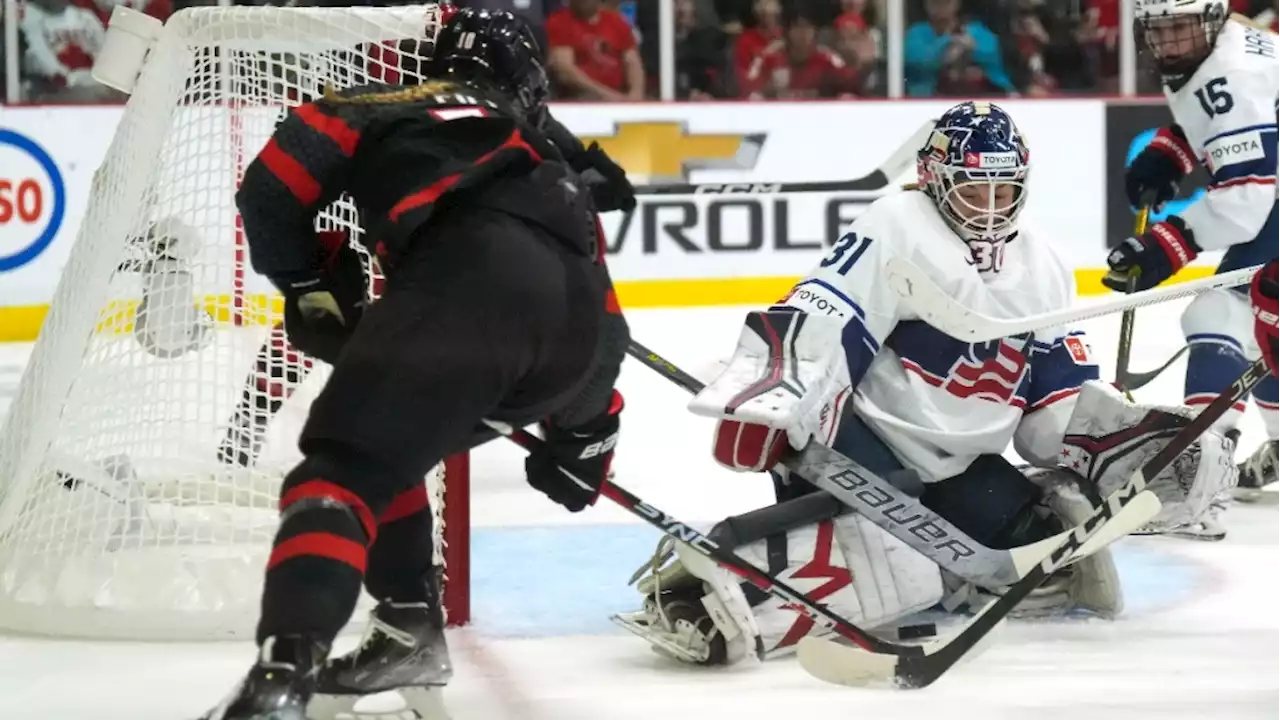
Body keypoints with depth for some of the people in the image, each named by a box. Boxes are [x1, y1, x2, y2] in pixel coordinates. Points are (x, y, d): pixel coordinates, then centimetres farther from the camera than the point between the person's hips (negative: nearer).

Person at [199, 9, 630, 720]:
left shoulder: (385, 108, 28)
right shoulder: (552, 164, 42)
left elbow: (275, 184, 12)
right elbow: (603, 324, 40)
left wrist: (313, 287, 27)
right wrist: (585, 435, 51)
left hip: (467, 284, -6)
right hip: (574, 321, 6)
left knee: (344, 467, -14)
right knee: (384, 443, 29)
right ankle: (411, 633, 28)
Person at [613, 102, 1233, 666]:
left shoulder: (1040, 273, 13)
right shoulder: (897, 229, -9)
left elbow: (1060, 401, 13)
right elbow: (812, 323, -19)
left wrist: (1131, 437, -4)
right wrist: (767, 405, -34)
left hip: (953, 468, 8)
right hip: (857, 440, -8)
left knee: (1053, 557, -7)